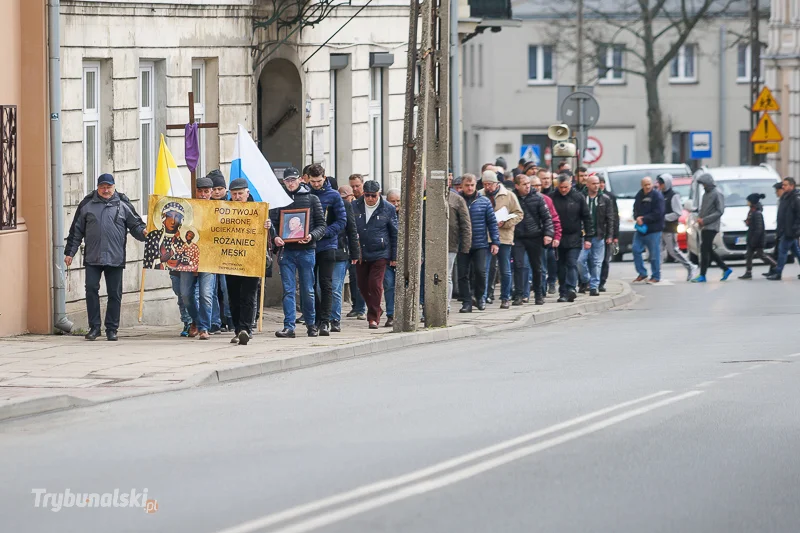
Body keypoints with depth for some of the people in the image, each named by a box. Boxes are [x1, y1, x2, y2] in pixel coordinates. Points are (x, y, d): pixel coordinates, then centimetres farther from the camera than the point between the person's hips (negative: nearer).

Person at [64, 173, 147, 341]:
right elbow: (76, 231, 13)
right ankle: (94, 327, 3)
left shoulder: (123, 206, 8)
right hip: (92, 258, 0)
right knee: (91, 290, -6)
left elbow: (135, 225, 7)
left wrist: (143, 232, -16)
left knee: (115, 294, 2)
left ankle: (112, 329, 11)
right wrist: (70, 252, 10)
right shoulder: (86, 206, 10)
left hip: (115, 258, 0)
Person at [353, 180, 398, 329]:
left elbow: (395, 234, 4)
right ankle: (375, 310, 30)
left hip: (379, 254, -3)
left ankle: (373, 317, -1)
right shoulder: (355, 207, 3)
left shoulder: (388, 209, -2)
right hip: (360, 254, 3)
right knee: (362, 285, 9)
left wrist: (394, 257, 2)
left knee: (375, 285, -9)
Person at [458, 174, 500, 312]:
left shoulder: (484, 202, 5)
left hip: (480, 244, 0)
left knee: (480, 271, -9)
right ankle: (466, 302, 9)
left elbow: (492, 222, 7)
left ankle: (479, 296, 14)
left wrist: (495, 242, 1)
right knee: (463, 274, 1)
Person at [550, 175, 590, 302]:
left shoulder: (578, 198, 1)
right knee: (561, 266, 6)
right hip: (558, 238, 2)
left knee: (572, 264, -11)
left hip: (574, 238, -2)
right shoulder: (552, 198, 1)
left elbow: (586, 219, 3)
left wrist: (588, 238, -1)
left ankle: (571, 289, -20)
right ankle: (563, 293, 10)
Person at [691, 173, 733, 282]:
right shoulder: (706, 194, 16)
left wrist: (704, 220, -19)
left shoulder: (717, 194, -10)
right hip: (705, 227, 9)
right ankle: (726, 269, 20)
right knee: (709, 250, 10)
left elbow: (720, 211, -15)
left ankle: (702, 275, -10)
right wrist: (700, 218, 2)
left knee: (705, 250, -11)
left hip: (712, 226, -9)